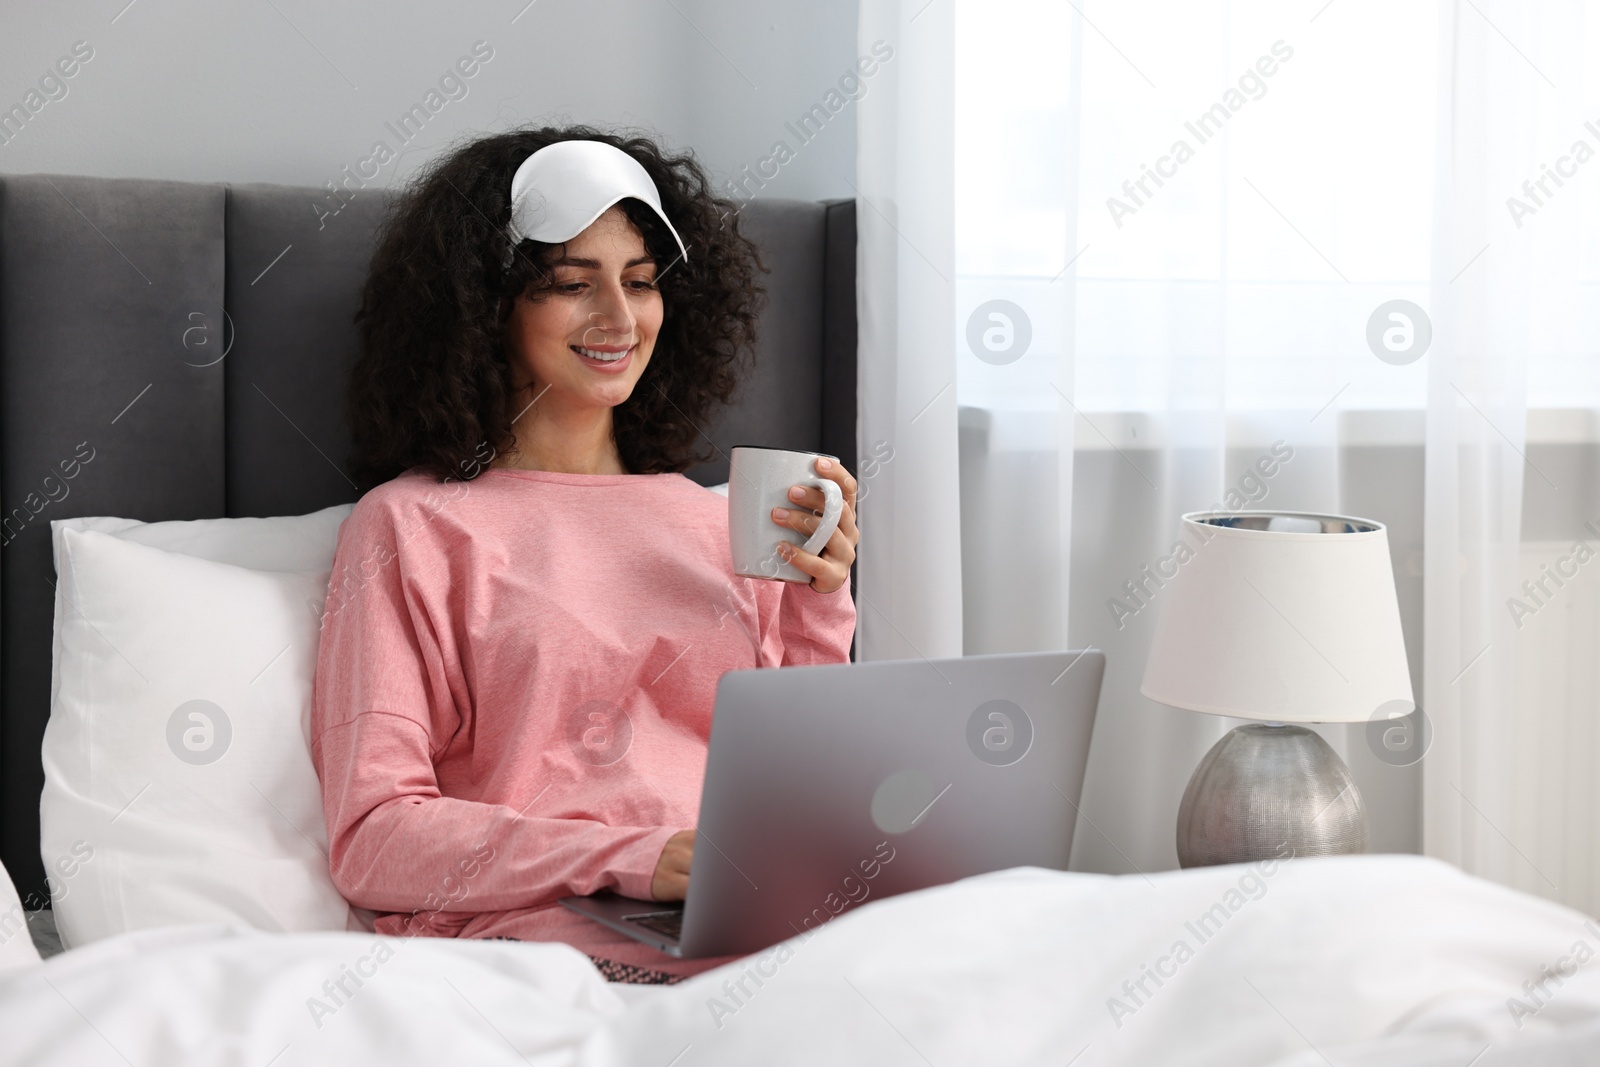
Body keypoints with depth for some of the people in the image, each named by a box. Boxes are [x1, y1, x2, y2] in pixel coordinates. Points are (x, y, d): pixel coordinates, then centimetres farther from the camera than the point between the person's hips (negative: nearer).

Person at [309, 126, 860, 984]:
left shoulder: (718, 522, 21)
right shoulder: (412, 525, 7)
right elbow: (373, 841, -3)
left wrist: (820, 610, 2)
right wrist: (633, 859, -16)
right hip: (532, 920, -4)